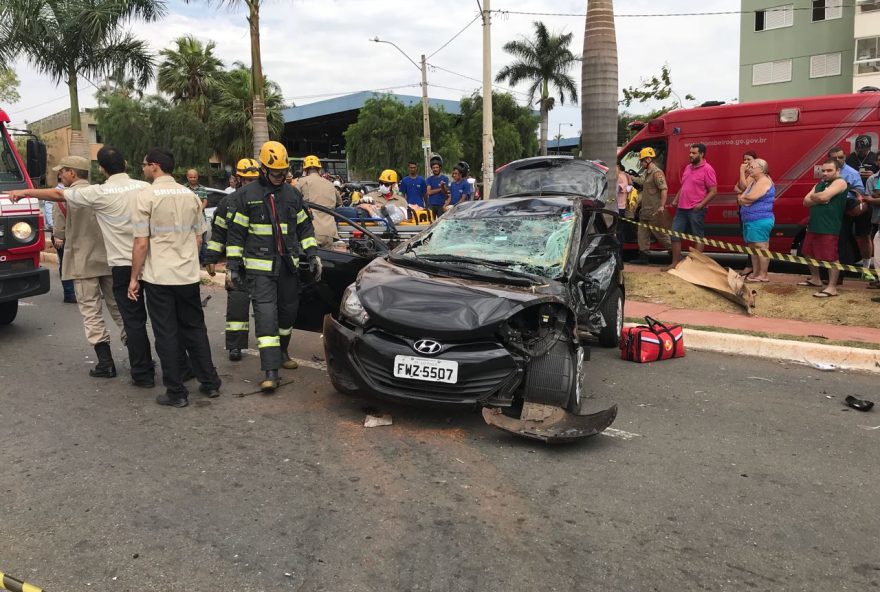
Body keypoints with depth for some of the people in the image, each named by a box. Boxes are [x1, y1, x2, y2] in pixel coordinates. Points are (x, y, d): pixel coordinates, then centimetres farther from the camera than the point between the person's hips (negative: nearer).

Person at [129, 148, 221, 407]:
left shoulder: (146, 195, -10)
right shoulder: (191, 195, 5)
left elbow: (141, 243, -11)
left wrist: (134, 277, -3)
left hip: (159, 277, -4)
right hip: (189, 275, 5)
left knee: (166, 335, 4)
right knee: (195, 328, 15)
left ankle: (176, 392, 9)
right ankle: (210, 383, 20)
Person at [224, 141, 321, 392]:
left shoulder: (293, 194, 11)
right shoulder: (246, 196, -1)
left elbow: (305, 227, 17)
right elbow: (235, 232, 1)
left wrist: (313, 255, 8)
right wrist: (233, 265, -2)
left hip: (288, 265, 5)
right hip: (260, 266, -4)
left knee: (288, 310, 13)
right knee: (266, 314, -12)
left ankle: (281, 352, 38)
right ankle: (270, 372, -14)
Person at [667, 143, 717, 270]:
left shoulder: (707, 169, -8)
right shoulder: (688, 168, 15)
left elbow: (713, 191, -12)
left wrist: (701, 204, -18)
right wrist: (675, 200, 13)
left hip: (696, 210, -8)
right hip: (681, 208, 8)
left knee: (698, 238, 1)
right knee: (675, 235, 8)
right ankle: (675, 263, 17)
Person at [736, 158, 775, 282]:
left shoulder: (764, 181, -13)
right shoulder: (755, 181, 19)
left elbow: (750, 197, -22)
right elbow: (743, 195, 12)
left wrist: (741, 198, -3)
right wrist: (743, 200, -10)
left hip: (760, 220, -11)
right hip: (752, 220, 11)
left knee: (761, 247, -8)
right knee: (753, 246, 13)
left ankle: (763, 275, -6)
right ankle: (755, 273, 19)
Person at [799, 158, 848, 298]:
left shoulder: (840, 182, -7)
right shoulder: (819, 184, 18)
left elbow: (824, 196, -22)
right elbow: (806, 202, 10)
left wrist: (813, 196, -1)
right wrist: (818, 199, -9)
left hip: (829, 228, -10)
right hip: (813, 226, 10)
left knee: (831, 257, -10)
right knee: (809, 253, 19)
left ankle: (832, 288, -9)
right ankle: (815, 279, 35)